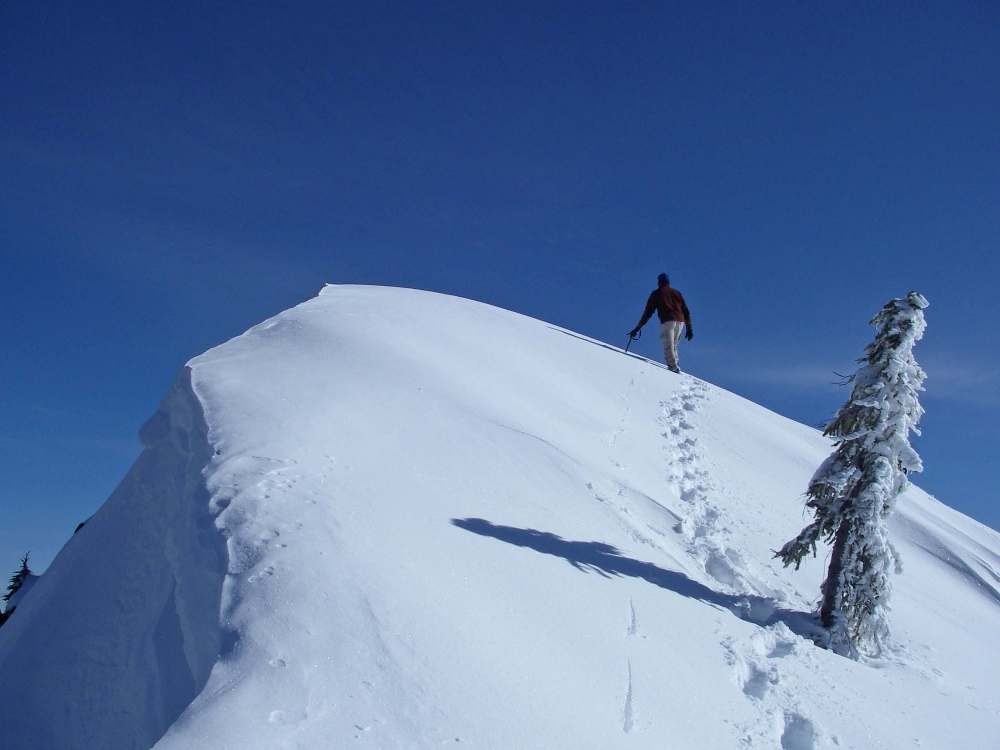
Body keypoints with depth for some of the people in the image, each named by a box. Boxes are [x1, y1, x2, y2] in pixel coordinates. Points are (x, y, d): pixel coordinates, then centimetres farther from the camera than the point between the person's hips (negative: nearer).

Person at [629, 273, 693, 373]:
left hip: (667, 321, -4)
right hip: (680, 322, 4)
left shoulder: (656, 293, 14)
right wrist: (689, 329, 21)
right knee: (673, 347, 14)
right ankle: (677, 367, 4)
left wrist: (637, 328, 10)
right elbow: (686, 311, 20)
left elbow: (648, 312, 8)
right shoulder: (677, 293, 25)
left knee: (668, 348, -6)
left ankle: (673, 368, -19)